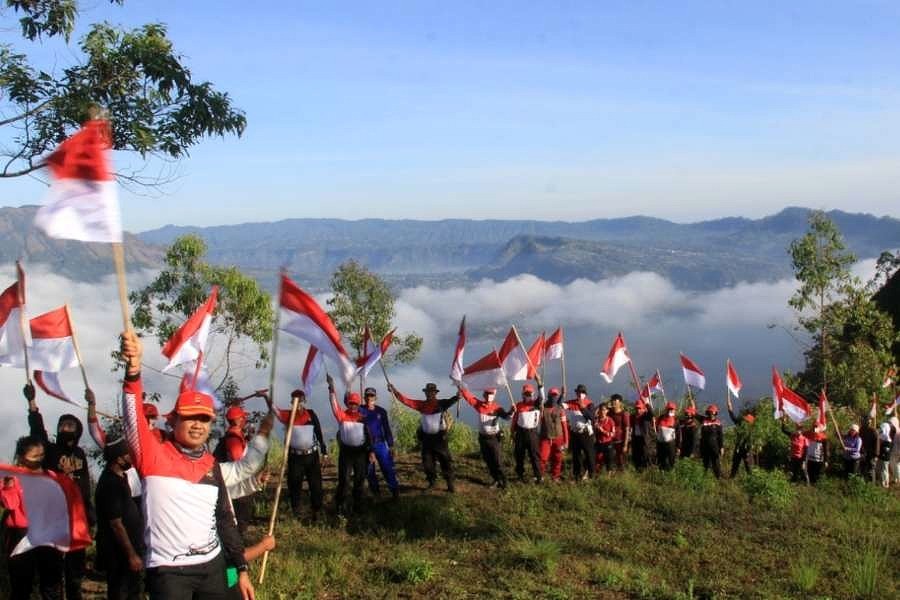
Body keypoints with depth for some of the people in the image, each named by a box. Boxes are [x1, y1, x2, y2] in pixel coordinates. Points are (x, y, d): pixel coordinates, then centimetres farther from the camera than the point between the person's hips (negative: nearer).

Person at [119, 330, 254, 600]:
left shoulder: (211, 464, 8)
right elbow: (134, 420, -25)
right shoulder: (153, 455, -7)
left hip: (213, 565, 5)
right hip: (168, 570, -5)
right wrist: (133, 369, -42)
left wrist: (241, 569, 12)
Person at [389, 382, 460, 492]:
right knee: (427, 462, 10)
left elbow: (452, 400, -25)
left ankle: (450, 484, 11)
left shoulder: (441, 403, -7)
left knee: (445, 461, 2)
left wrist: (458, 395, -47)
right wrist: (395, 391, -12)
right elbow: (406, 400, -2)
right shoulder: (421, 404, 2)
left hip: (439, 437, -3)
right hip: (426, 437, 3)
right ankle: (431, 482, 28)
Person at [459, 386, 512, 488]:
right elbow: (468, 396, -4)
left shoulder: (497, 408, -12)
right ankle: (496, 479, 27)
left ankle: (502, 480, 7)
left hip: (493, 437, -4)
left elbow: (506, 416, -25)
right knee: (487, 460, 13)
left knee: (497, 461, -4)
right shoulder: (479, 404, -3)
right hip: (482, 437, 4)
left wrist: (510, 412, -46)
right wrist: (460, 387, -12)